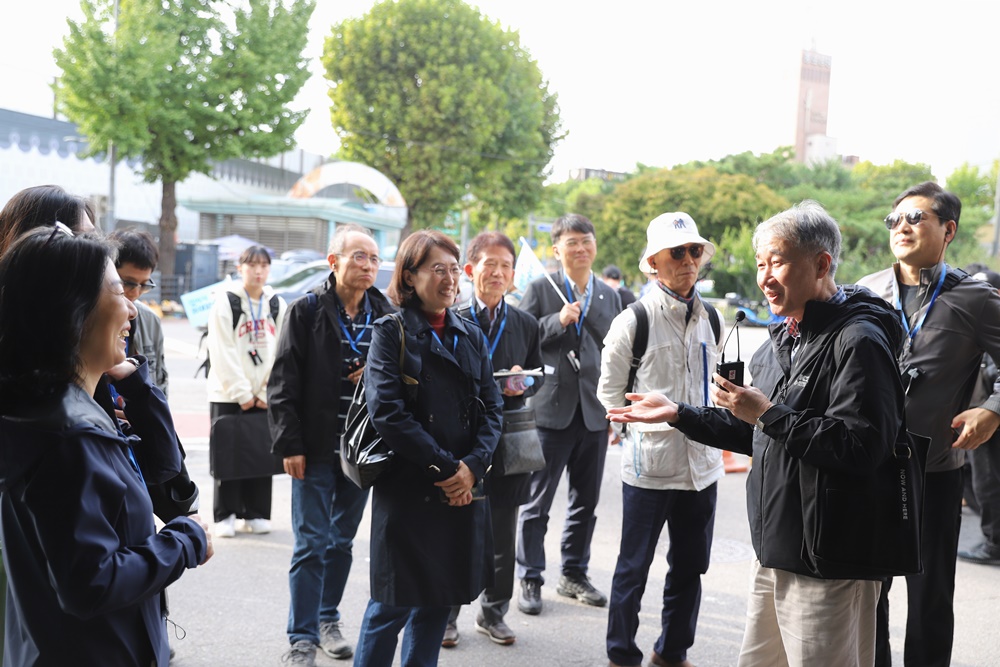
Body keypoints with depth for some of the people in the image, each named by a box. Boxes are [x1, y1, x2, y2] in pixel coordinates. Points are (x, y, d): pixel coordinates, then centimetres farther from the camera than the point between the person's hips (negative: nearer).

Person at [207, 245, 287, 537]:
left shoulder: (278, 306, 8)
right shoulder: (225, 303, -2)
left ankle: (256, 514, 16)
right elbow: (223, 355, -9)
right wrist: (242, 393, -13)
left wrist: (267, 392, -5)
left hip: (265, 396, 3)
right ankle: (226, 516, 10)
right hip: (228, 394, -3)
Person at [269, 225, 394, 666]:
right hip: (315, 449, -4)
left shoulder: (384, 315, 3)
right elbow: (282, 383, -8)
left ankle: (328, 619, 30)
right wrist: (289, 444, -12)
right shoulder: (307, 311, -7)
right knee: (312, 542, -1)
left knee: (343, 541, 14)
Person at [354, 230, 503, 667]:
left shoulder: (471, 337, 12)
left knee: (438, 601, 11)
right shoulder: (391, 332, -4)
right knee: (394, 603, 1)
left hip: (462, 491, 5)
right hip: (406, 490, -5)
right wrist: (444, 467, -16)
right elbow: (387, 412, -14)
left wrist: (472, 466, -10)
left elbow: (491, 409, 7)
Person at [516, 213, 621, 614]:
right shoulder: (540, 290, -2)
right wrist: (557, 321, -19)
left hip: (594, 412, 4)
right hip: (550, 410, -4)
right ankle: (530, 580, 14)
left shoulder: (609, 296, 11)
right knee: (537, 502, 3)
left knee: (586, 501, 13)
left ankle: (574, 574, 27)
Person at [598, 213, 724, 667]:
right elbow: (609, 389, -2)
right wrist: (639, 429, -6)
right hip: (649, 463, -5)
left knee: (690, 566, 15)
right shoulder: (634, 321, -9)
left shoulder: (711, 320, 7)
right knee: (634, 567, 6)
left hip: (702, 463, 5)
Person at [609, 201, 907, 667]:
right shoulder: (782, 340, 16)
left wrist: (768, 414, -23)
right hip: (773, 556, 9)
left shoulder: (857, 341, -15)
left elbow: (863, 448, -26)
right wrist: (678, 415, 17)